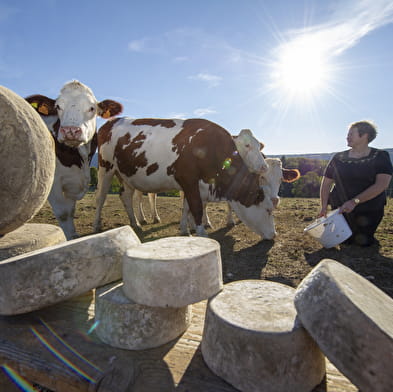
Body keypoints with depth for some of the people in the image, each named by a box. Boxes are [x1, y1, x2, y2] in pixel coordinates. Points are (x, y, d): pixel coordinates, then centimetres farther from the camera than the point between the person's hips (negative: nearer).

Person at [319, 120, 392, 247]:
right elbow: (326, 183, 3)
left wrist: (355, 201, -27)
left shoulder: (380, 156, -5)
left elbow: (382, 184, -18)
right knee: (346, 242, 4)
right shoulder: (338, 158, 1)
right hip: (340, 209, 2)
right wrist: (324, 206, -7)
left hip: (369, 211, -1)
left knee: (364, 242, 2)